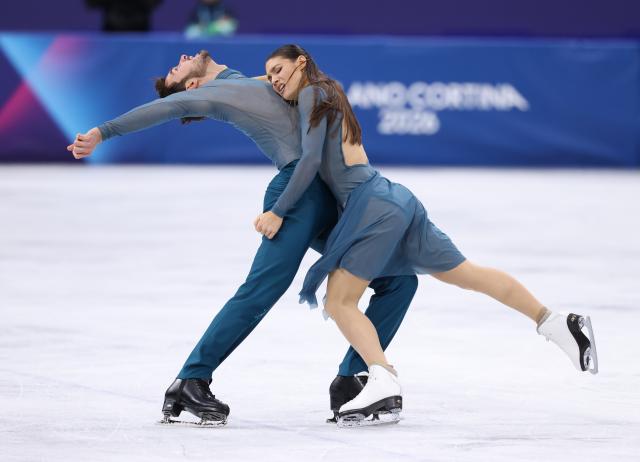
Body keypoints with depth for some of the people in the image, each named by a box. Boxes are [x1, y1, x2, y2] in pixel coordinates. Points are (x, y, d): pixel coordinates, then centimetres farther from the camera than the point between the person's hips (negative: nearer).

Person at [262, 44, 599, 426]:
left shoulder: (312, 94, -2)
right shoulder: (329, 97, 25)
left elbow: (311, 160, -12)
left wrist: (278, 212, -11)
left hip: (372, 205, -9)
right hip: (395, 199, 9)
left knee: (339, 302, -10)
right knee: (469, 274, 13)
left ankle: (385, 382, -27)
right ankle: (556, 323, 12)